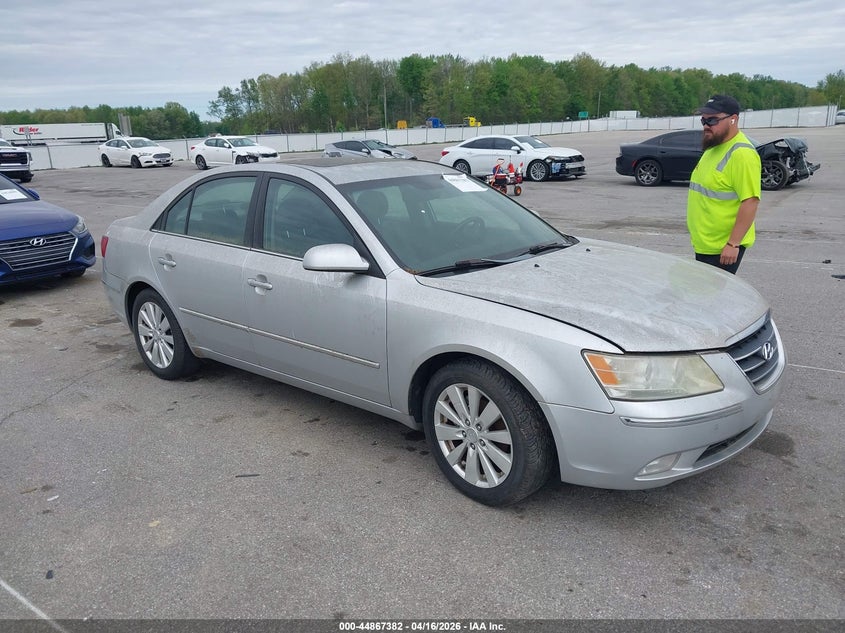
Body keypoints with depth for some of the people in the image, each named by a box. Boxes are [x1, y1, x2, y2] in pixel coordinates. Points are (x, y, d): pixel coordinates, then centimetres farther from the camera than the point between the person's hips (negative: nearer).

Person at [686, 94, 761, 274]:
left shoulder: (741, 153, -19)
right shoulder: (713, 148, 13)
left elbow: (751, 202, -24)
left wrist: (733, 244, -26)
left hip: (723, 248, -10)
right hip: (703, 245, 10)